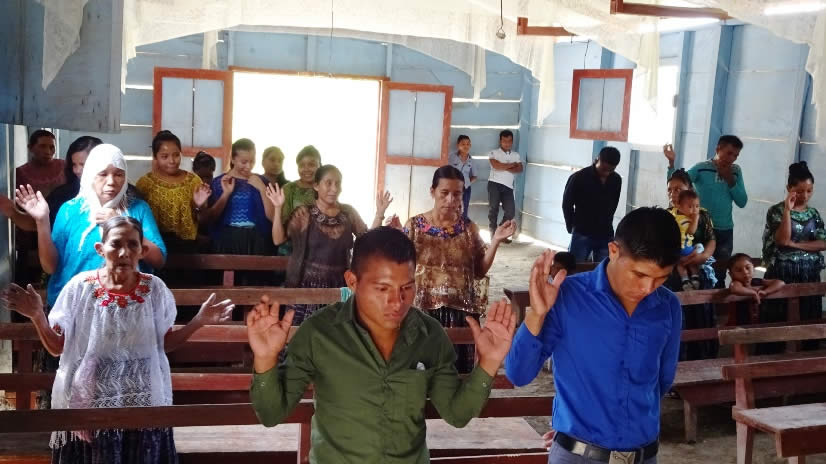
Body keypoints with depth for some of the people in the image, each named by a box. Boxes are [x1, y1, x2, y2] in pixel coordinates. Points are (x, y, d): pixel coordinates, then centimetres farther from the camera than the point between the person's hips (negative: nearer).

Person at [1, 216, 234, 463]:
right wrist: (37, 316, -18)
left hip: (142, 401, 1)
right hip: (87, 401, -1)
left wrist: (199, 320, -6)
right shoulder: (80, 287, -9)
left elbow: (165, 343, 5)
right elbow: (57, 347, -3)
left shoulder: (155, 289, -5)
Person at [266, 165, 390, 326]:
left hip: (339, 286, 3)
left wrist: (380, 213, -2)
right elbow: (278, 240, -7)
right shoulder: (304, 213, -2)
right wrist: (278, 208, -16)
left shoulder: (349, 213, 7)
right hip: (308, 285, -2)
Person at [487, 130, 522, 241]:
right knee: (493, 209, -3)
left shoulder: (516, 155, 17)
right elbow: (496, 166, -13)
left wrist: (505, 168, -11)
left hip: (508, 186, 4)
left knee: (511, 211, -3)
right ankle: (493, 235, 3)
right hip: (495, 184, -4)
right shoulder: (494, 153, 4)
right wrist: (512, 165, -2)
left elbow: (519, 169, 3)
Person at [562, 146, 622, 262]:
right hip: (582, 235, -3)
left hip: (606, 236, 4)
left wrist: (606, 225, 12)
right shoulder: (578, 178, -12)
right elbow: (567, 205, -1)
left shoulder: (617, 180, 0)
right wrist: (573, 227, 5)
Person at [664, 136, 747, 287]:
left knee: (720, 275, 12)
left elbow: (742, 202, 3)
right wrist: (671, 163, -28)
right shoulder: (701, 168, -6)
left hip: (725, 232, 3)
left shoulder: (736, 171, 6)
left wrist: (730, 180, -8)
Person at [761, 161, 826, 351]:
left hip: (809, 273, 4)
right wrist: (788, 209, -19)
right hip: (782, 271, -4)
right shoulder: (776, 211, -4)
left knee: (809, 318, 6)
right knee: (778, 319, -3)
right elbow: (782, 239, -17)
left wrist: (794, 245, -11)